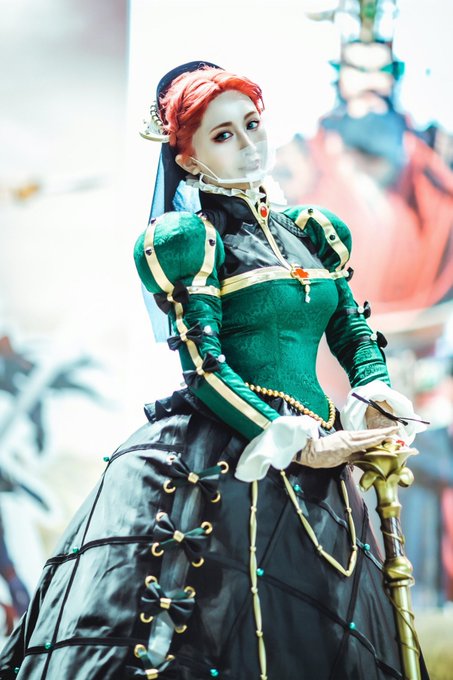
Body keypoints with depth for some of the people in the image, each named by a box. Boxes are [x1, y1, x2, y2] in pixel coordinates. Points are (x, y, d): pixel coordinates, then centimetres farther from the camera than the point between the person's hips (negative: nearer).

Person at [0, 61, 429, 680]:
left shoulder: (314, 231, 16)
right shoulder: (189, 239, -3)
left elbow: (352, 327, 20)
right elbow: (205, 367, -10)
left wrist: (378, 392, -2)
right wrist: (297, 444, -14)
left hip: (311, 467, 6)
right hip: (217, 461, -6)